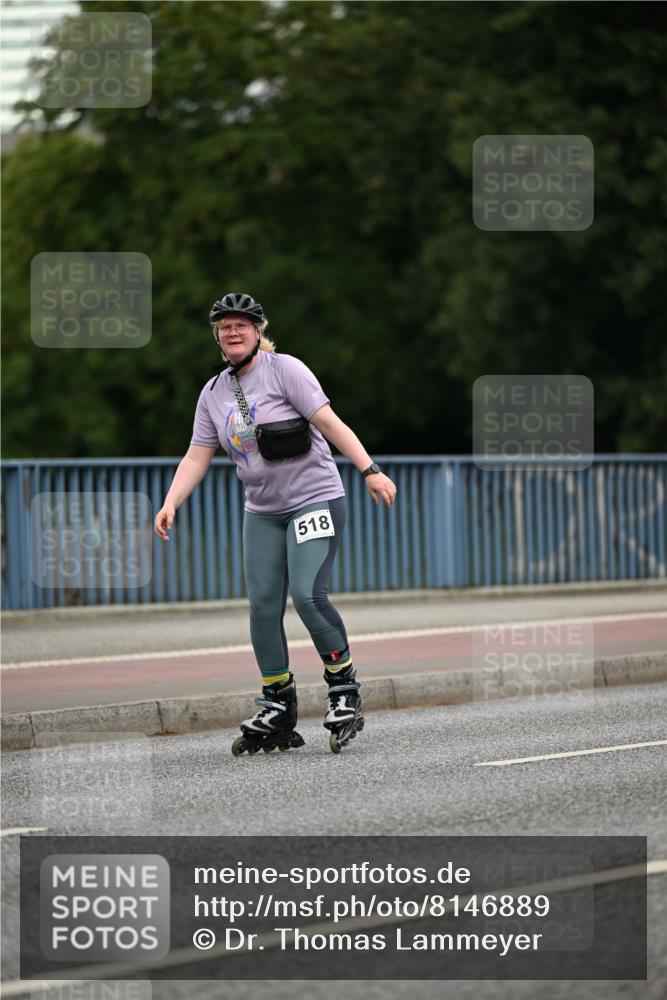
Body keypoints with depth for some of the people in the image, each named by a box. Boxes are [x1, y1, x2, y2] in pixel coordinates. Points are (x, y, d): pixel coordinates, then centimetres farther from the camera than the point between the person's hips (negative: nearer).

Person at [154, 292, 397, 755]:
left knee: (308, 594, -21)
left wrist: (370, 470, -23)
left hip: (315, 498, -6)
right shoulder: (214, 393, 9)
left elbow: (330, 424, -14)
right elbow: (197, 456, 9)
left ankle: (345, 691, -4)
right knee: (263, 607, -1)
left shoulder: (284, 369, -8)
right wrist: (170, 505, -6)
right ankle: (277, 716, 7)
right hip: (262, 512, 6)